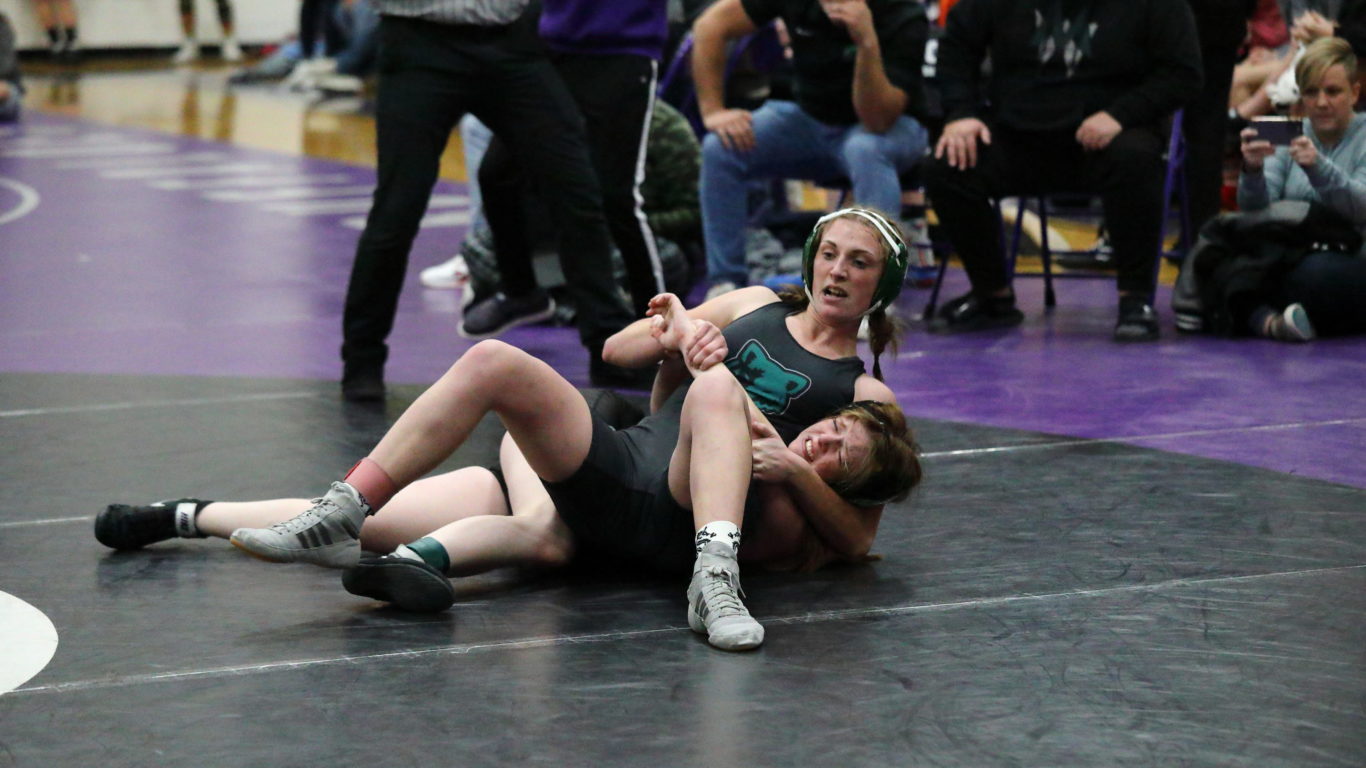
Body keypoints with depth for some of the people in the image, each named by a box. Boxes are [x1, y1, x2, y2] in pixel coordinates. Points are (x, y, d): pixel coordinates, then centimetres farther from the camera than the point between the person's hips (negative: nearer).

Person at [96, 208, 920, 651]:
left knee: (719, 389, -34)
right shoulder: (753, 307, 23)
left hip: (689, 512, -4)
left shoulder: (869, 395, 13)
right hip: (615, 464, 5)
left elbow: (857, 541, 8)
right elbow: (616, 350, 21)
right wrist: (679, 327, 1)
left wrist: (795, 474, -9)